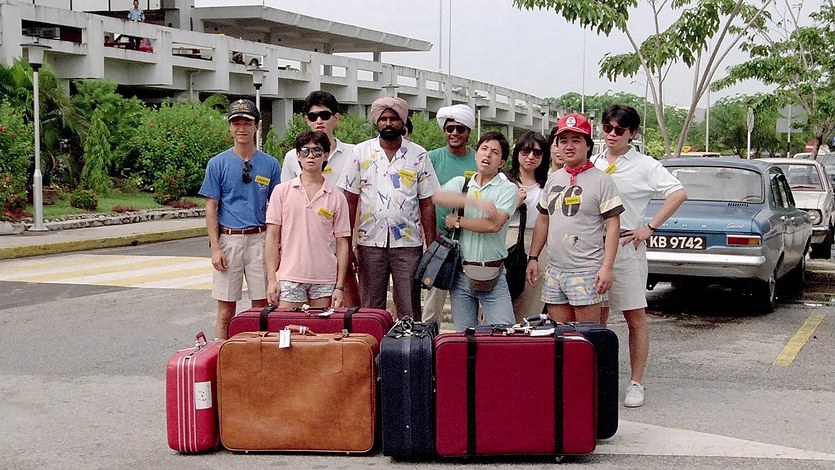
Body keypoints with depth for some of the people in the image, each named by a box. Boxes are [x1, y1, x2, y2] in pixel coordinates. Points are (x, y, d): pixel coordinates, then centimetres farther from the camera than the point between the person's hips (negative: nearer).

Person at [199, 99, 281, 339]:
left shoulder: (270, 164, 6)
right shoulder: (217, 163, 3)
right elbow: (211, 208, 1)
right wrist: (215, 248, -7)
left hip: (260, 239, 1)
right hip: (228, 240, -1)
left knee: (261, 306, 4)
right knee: (226, 311, 1)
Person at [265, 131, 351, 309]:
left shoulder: (337, 197, 5)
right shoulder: (282, 191, 4)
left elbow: (342, 243, 5)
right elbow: (272, 237, 4)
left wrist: (340, 286, -1)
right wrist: (272, 279, -3)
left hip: (325, 280, 1)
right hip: (290, 277, -1)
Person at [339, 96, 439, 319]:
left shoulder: (418, 155, 4)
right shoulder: (360, 153, 4)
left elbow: (427, 204, 5)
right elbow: (350, 201, 4)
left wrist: (431, 248, 0)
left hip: (408, 243, 0)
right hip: (369, 242, 1)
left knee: (409, 311, 3)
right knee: (370, 308, 6)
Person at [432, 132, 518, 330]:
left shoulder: (508, 189, 0)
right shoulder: (460, 183, 9)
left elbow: (494, 225, -15)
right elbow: (438, 197, -14)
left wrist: (456, 221, -5)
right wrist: (476, 201, -24)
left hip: (493, 276, -3)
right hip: (461, 272, 3)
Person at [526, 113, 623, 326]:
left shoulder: (601, 180, -4)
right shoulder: (553, 179, 15)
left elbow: (613, 226, -8)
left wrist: (607, 267, -15)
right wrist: (533, 258, 14)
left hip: (587, 272, -6)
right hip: (554, 271, 6)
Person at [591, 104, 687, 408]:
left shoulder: (644, 165, -2)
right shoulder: (594, 164, 12)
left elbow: (678, 194, -9)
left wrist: (650, 228, -12)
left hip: (627, 247, -5)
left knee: (635, 318, 0)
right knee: (597, 316, 10)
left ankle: (636, 383, 6)